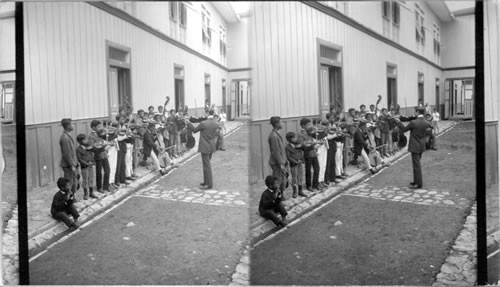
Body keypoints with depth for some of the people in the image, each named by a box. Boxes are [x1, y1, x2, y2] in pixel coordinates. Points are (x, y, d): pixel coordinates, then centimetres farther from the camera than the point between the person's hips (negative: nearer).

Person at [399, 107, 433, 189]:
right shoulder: (427, 123, -2)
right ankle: (416, 181, 28)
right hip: (422, 146, 7)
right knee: (416, 164, 19)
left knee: (416, 165, -1)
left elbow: (404, 130, -9)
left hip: (415, 147, -7)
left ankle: (419, 184, 3)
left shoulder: (413, 123, -19)